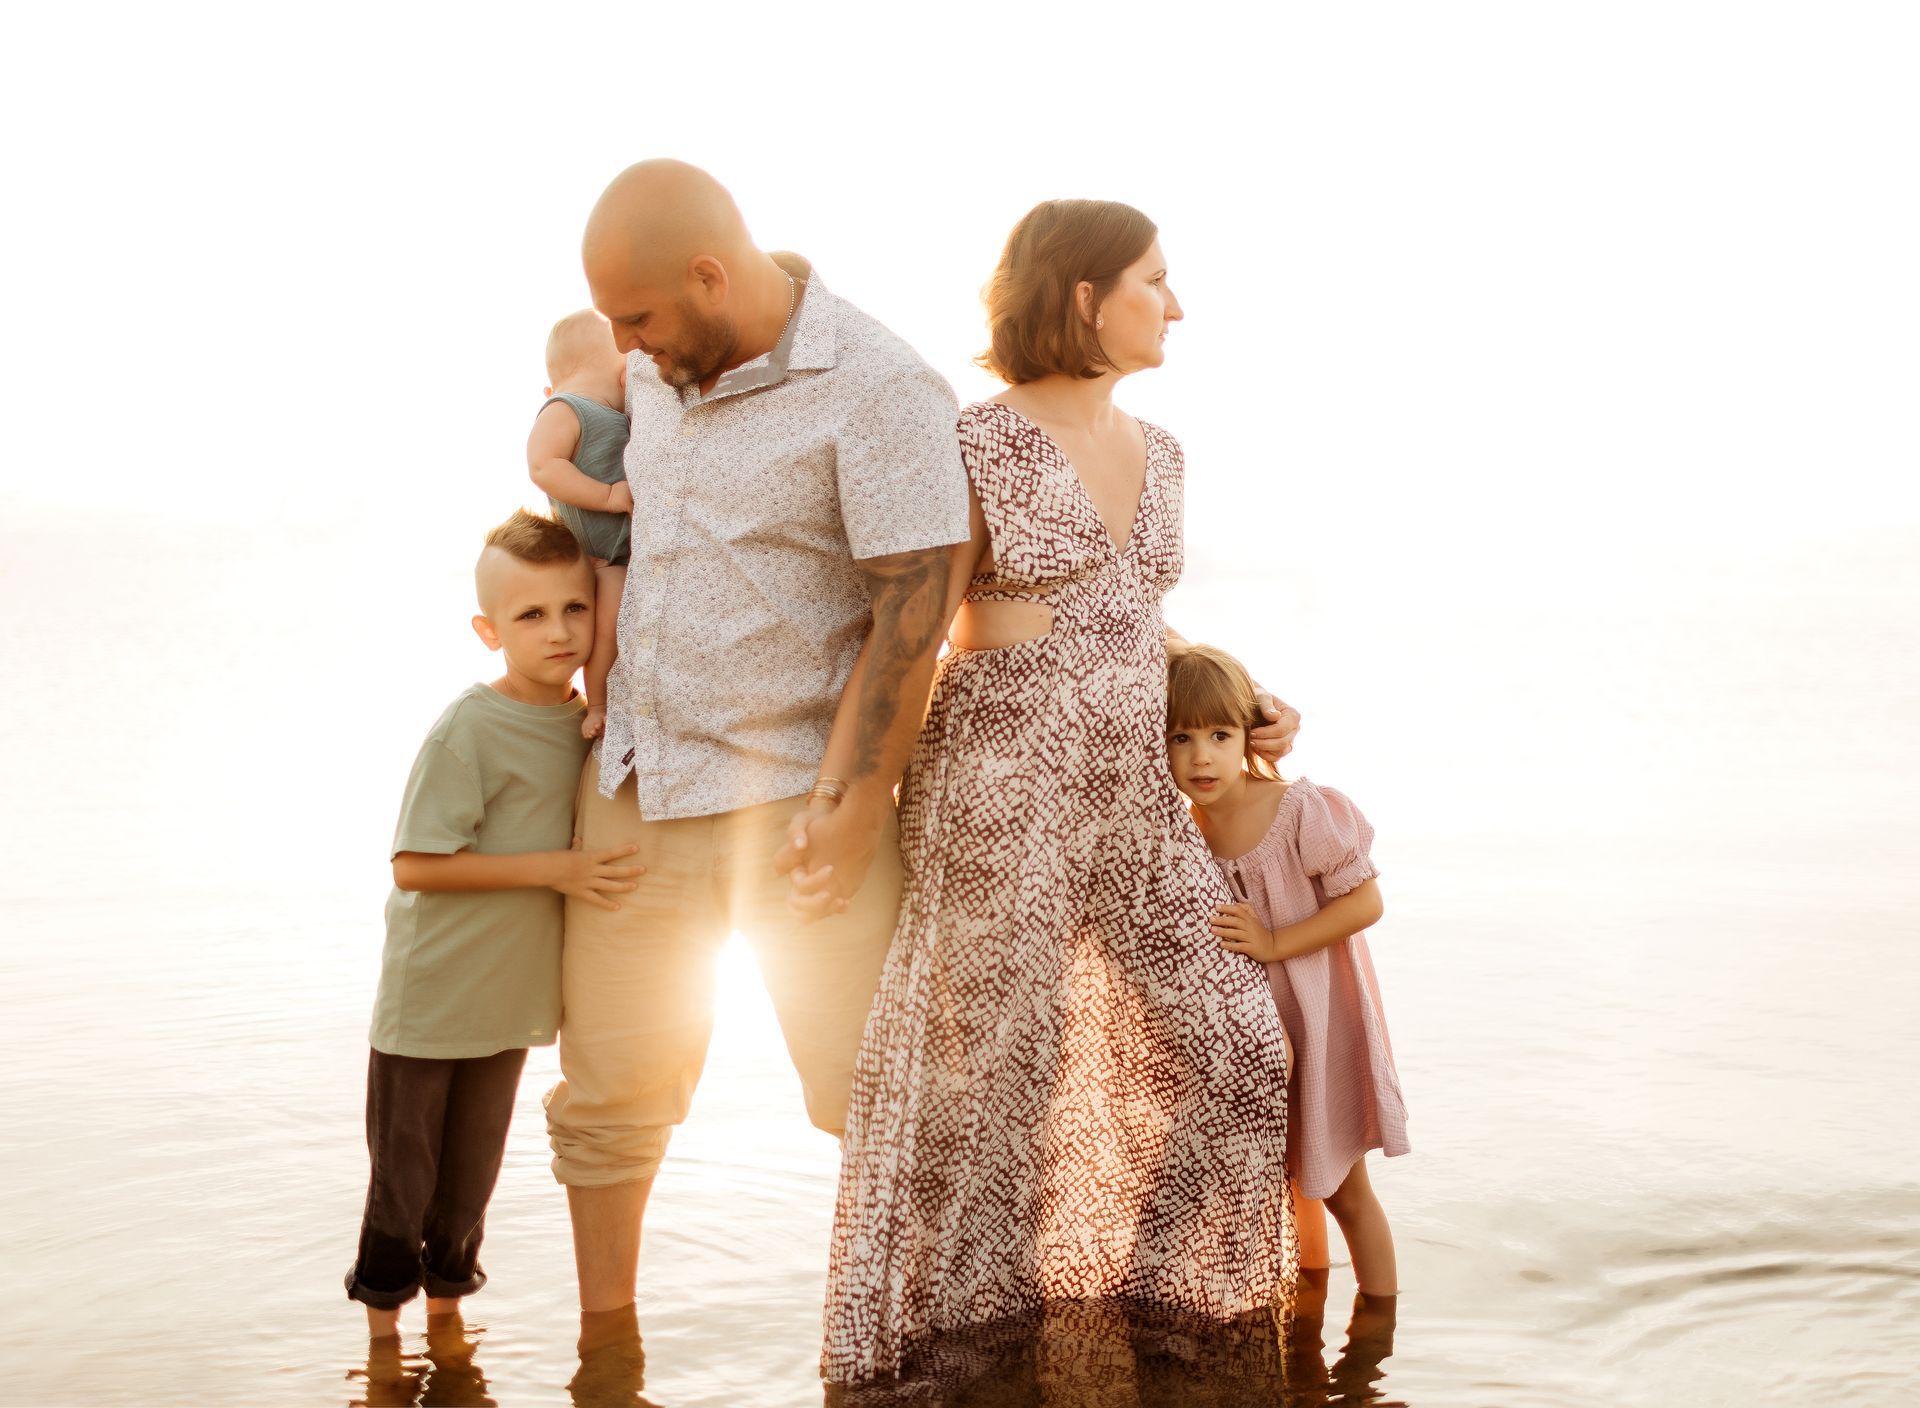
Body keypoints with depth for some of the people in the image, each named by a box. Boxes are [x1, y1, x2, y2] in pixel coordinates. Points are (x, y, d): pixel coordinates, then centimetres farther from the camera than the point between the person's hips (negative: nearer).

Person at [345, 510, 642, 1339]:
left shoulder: (589, 719, 1)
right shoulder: (468, 730, -20)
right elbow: (414, 865, -22)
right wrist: (552, 870, -24)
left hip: (512, 992, 6)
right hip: (429, 994, -6)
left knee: (475, 1162, 19)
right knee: (403, 1162, 8)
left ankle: (449, 1291, 36)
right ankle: (383, 1314, 25)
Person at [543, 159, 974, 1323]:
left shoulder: (879, 389, -14)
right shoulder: (653, 372, 6)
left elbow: (912, 612, -16)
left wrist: (854, 808, -18)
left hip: (793, 794, -6)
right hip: (634, 788, 6)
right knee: (606, 1095, 11)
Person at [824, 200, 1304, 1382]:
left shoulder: (1157, 453, 12)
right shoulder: (978, 449, -9)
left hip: (1132, 797, 7)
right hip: (1002, 792, -7)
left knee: (1237, 1055, 6)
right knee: (994, 1085, 3)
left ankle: (1160, 1311, 25)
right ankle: (960, 1350, 22)